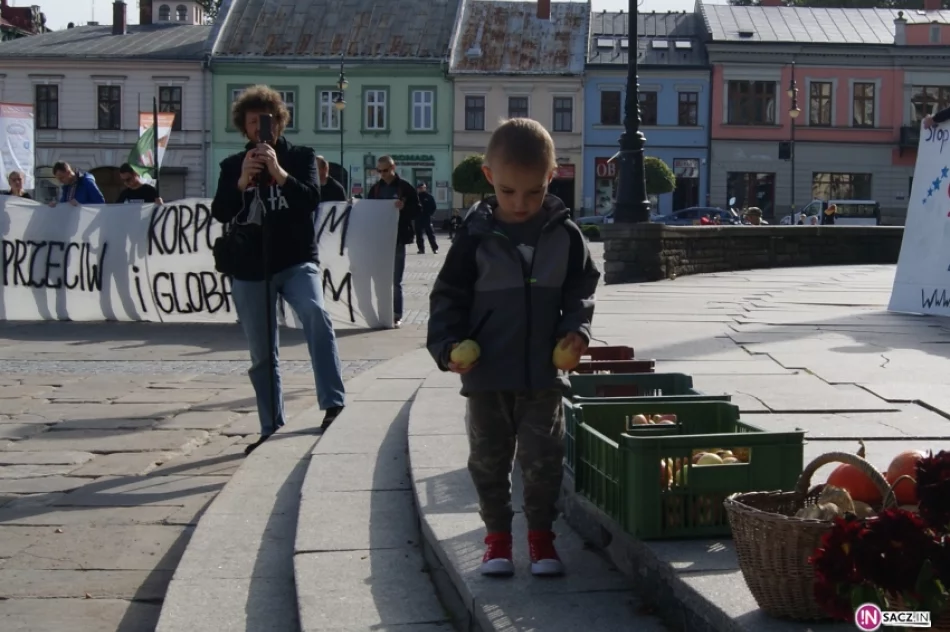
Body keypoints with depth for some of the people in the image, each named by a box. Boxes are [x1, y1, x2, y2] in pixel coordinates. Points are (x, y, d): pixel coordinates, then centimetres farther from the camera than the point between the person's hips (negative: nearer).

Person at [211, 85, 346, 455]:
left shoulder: (300, 156, 4)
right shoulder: (233, 165, 8)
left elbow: (312, 199, -11)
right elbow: (219, 212, -4)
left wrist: (278, 172, -23)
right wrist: (242, 181, -19)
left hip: (296, 262, -2)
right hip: (250, 269, 3)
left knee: (315, 314, -31)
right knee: (262, 355, 8)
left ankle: (333, 404, -34)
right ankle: (271, 429, 19)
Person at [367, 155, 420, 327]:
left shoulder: (406, 188, -3)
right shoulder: (375, 189, 10)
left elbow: (417, 212, -5)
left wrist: (404, 207, -23)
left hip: (398, 240, -4)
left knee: (396, 281, 0)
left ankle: (397, 316, 6)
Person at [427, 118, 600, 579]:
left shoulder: (564, 234, -2)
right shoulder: (476, 235, -5)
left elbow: (581, 289, 8)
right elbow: (448, 295, -1)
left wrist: (576, 329, -9)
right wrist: (447, 344, -13)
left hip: (543, 371, 0)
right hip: (486, 372, 0)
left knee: (542, 458, 4)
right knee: (489, 458, 10)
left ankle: (540, 535, 21)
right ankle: (497, 534, 25)